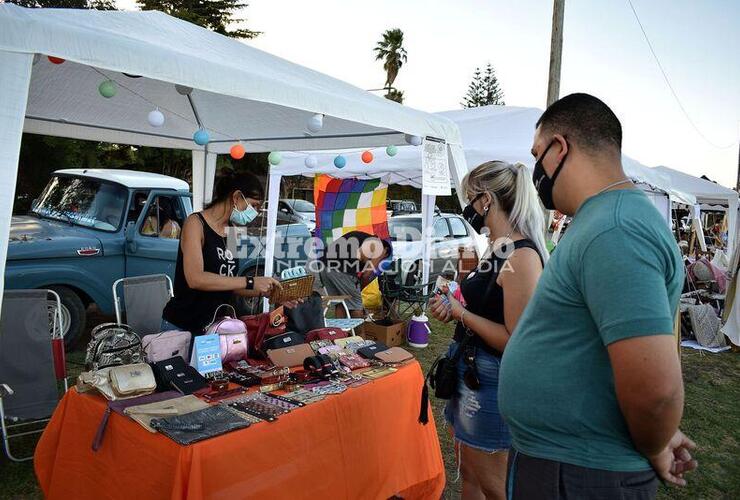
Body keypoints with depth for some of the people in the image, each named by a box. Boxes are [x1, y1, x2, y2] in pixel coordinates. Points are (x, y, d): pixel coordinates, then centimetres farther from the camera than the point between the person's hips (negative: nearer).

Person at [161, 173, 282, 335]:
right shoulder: (196, 223, -11)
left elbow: (229, 284, 7)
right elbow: (195, 279, -24)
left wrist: (265, 292, -6)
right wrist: (250, 282, -25)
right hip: (181, 326, -5)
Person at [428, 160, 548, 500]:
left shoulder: (521, 256, -23)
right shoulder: (497, 247, 6)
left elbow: (515, 340, -25)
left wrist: (460, 312, -18)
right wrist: (454, 306, 1)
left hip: (490, 379, -9)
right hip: (470, 369, 9)